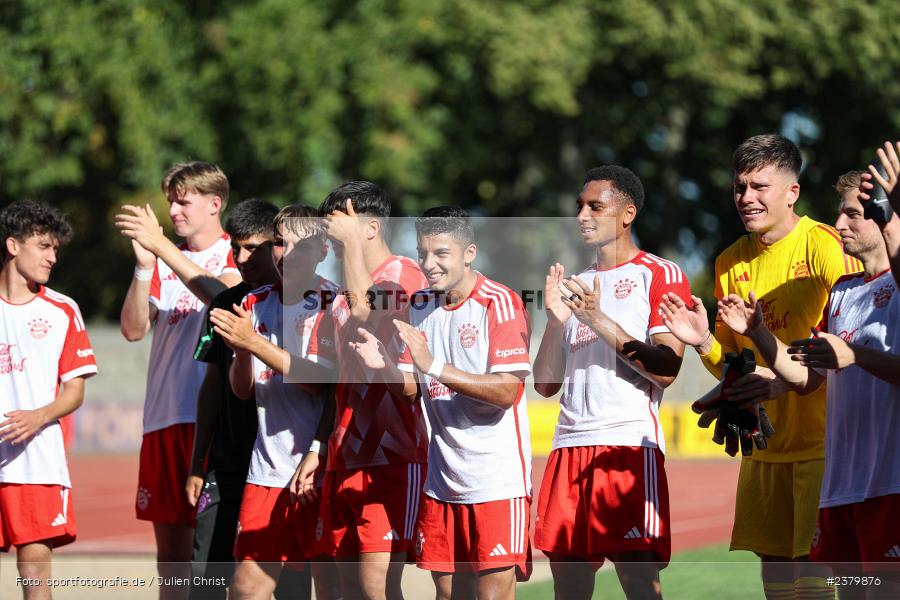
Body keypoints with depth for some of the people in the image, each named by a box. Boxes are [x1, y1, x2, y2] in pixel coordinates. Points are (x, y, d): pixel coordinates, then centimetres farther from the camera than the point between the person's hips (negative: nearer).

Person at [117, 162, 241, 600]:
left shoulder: (237, 256, 3)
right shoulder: (164, 261, 16)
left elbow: (221, 293, -20)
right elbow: (134, 329, 4)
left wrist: (160, 244, -24)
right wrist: (143, 263, -10)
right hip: (164, 416, 5)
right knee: (170, 553, 7)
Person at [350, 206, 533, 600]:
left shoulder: (500, 302, -10)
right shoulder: (421, 305, 10)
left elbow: (506, 390, -18)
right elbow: (412, 388, 11)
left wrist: (435, 366, -25)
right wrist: (383, 366, -10)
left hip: (497, 478, -6)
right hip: (443, 476, 6)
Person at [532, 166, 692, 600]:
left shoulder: (660, 275, 2)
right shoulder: (575, 285, 21)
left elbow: (665, 369, -9)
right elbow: (546, 383, 17)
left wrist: (598, 319, -13)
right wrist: (556, 319, 1)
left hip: (630, 445, -6)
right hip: (570, 448, 6)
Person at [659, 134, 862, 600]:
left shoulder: (824, 246, -9)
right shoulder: (731, 263, 11)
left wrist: (788, 380, -22)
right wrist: (704, 343, -3)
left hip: (822, 440, -6)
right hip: (765, 447, 6)